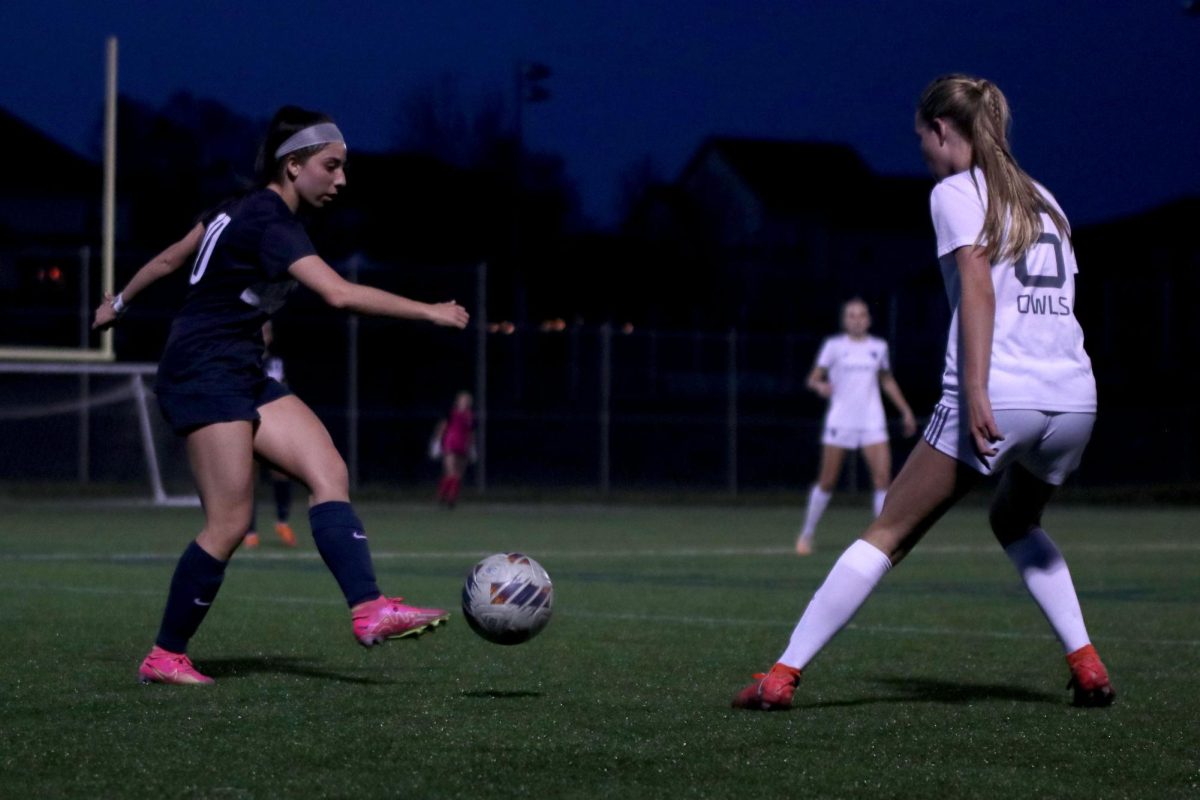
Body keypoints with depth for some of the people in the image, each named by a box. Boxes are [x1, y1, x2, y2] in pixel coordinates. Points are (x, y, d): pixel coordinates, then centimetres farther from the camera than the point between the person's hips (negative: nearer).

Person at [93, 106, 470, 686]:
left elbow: (169, 258, 23)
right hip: (204, 373, -10)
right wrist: (428, 312, -28)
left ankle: (369, 610, -20)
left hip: (242, 376, 10)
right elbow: (339, 294, -31)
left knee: (329, 473, -7)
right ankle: (165, 657, 0)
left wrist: (119, 302, 38)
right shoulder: (270, 224, -18)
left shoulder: (245, 208, 12)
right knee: (229, 523, -11)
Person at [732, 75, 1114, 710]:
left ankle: (783, 675, 0)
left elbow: (978, 287, -12)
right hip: (1075, 396, 6)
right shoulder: (1041, 199, 23)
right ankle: (1086, 665, 17)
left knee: (889, 533, 2)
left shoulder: (956, 192, 3)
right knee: (1015, 521, 31)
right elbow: (1055, 298, 19)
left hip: (998, 397, -6)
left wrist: (976, 390, -20)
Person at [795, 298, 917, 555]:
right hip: (840, 421, -2)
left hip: (872, 421, 3)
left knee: (883, 476, -12)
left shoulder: (878, 347, 10)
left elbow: (887, 380, 24)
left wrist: (905, 410, 21)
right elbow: (812, 379, -3)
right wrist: (820, 386, -26)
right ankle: (806, 534, 18)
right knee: (827, 482, 1)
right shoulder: (834, 346, 0)